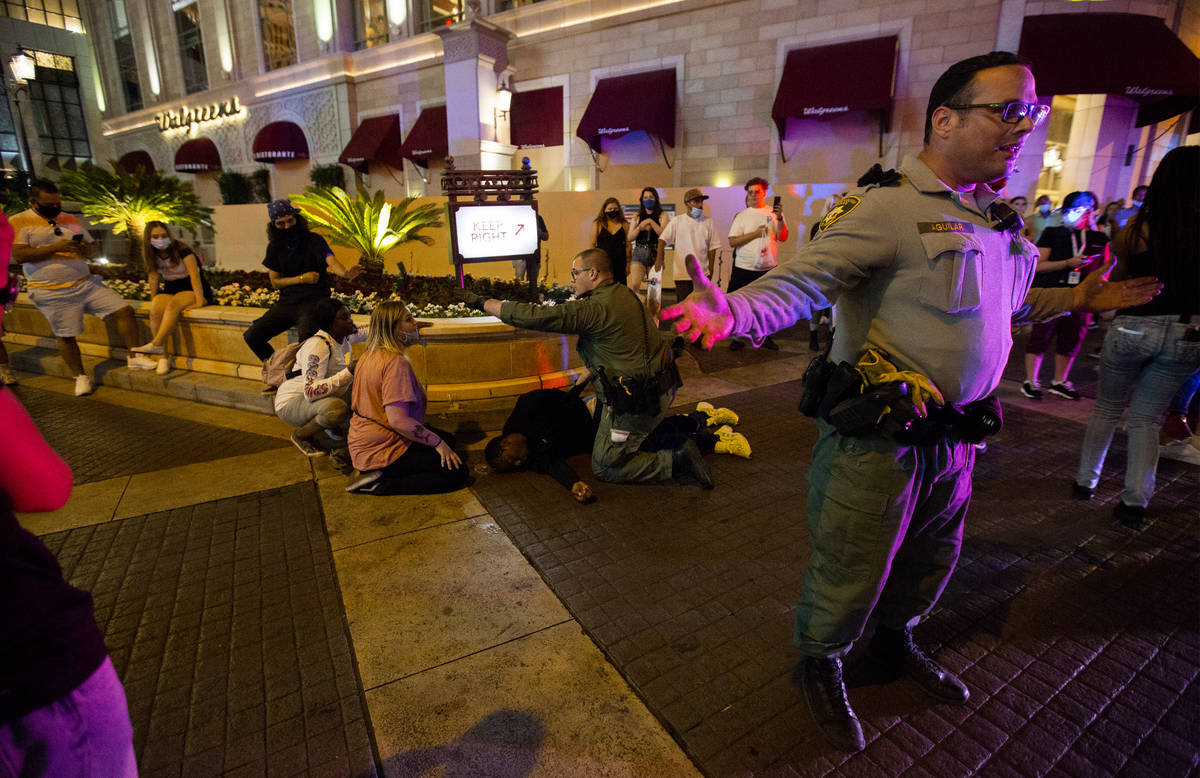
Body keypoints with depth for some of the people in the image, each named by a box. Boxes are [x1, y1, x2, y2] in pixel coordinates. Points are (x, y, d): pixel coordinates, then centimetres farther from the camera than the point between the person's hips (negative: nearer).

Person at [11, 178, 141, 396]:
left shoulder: (72, 220, 15)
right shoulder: (19, 222, 1)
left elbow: (95, 251, 16)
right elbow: (19, 255, -11)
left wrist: (87, 250, -9)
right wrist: (56, 248, -20)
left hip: (86, 283, 4)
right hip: (53, 293, -4)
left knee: (124, 310, -8)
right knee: (66, 336, 0)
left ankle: (134, 356, 0)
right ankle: (81, 376, 15)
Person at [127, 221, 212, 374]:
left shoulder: (182, 249, -11)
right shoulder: (152, 254, 6)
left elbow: (195, 275, -19)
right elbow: (153, 277, 13)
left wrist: (199, 300, -27)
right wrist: (154, 299, 10)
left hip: (191, 290, -5)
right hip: (169, 290, 5)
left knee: (174, 304, -37)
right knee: (156, 310, -26)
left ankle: (156, 344, -41)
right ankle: (163, 358, -28)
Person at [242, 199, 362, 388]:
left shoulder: (313, 240, -5)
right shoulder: (275, 247, 10)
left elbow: (331, 261, -24)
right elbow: (275, 282, 11)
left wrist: (345, 273, -48)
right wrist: (301, 279, -6)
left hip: (314, 301, -5)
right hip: (286, 302, 6)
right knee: (251, 336, -6)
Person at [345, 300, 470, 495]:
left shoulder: (368, 357, 7)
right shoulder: (396, 362, -23)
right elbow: (398, 419, -30)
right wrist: (438, 443, -19)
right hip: (381, 452, -10)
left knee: (447, 438, 23)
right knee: (458, 472, -10)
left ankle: (377, 474, 9)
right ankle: (381, 484, -11)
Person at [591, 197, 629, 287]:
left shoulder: (624, 225, 9)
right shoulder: (597, 224, 4)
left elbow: (628, 245, 9)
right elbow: (592, 244, 3)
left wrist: (628, 264, 5)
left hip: (619, 263, 2)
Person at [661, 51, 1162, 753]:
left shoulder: (993, 218, 12)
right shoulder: (888, 207, -17)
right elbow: (800, 281, -27)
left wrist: (1074, 300, 23)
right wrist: (732, 312, -45)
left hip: (954, 435, 9)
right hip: (876, 437, -8)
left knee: (932, 559, 26)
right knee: (851, 571, 8)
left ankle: (896, 641, 53)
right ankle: (821, 665, 36)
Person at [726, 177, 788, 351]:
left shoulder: (774, 213, 7)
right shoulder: (742, 216, 4)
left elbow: (783, 238, -3)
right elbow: (732, 242, -7)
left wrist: (780, 219, -18)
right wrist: (755, 233, -14)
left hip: (769, 268, 2)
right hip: (744, 267, -1)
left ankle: (765, 337, 25)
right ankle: (738, 337, 13)